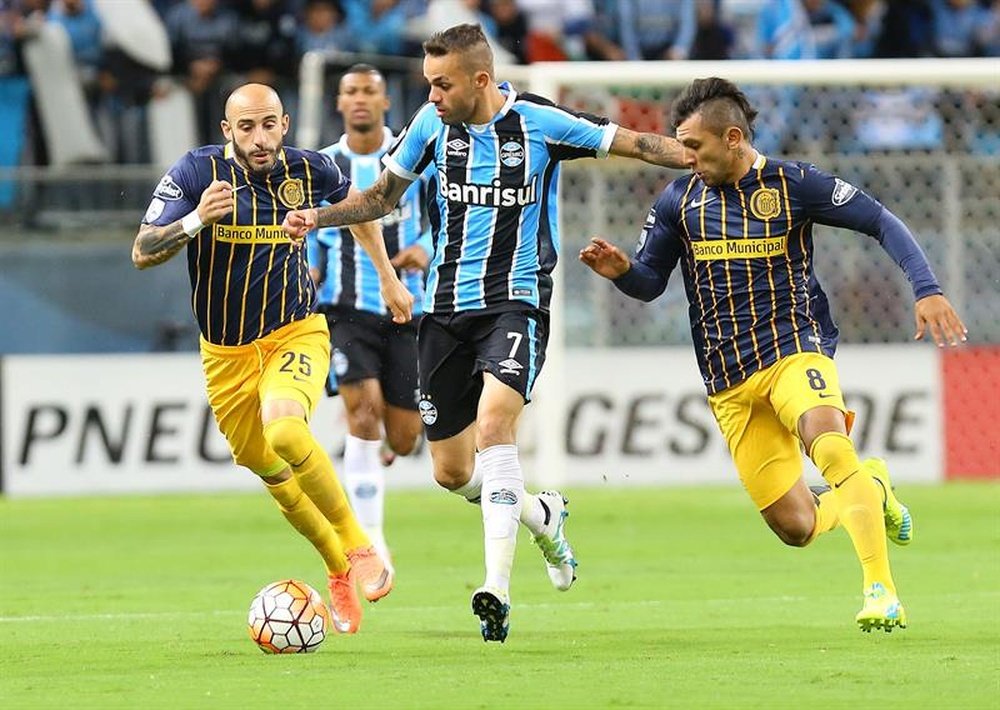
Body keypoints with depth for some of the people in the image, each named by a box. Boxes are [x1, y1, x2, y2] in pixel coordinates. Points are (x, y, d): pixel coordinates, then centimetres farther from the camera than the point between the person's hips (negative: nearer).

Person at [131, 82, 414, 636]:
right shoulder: (196, 172, -14)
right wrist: (196, 220, -35)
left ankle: (357, 543, -12)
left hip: (296, 334, -2)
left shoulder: (307, 170, -7)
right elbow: (142, 252, -18)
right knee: (268, 470, 10)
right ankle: (338, 570, 33)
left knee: (284, 431, -30)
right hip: (226, 353, 2)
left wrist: (387, 276, 21)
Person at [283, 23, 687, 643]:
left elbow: (634, 144, -4)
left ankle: (498, 590, -31)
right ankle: (542, 516, 37)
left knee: (494, 419, -29)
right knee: (451, 470, 5)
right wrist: (319, 217, 0)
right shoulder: (433, 123, 1)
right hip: (446, 306, 5)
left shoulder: (538, 122, -9)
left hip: (516, 300, -5)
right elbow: (383, 196, 15)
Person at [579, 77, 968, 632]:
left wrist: (927, 290, -14)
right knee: (795, 527, 0)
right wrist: (621, 271, -13)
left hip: (795, 348, -4)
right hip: (730, 384, 4)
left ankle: (881, 590, -31)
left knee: (830, 447, -35)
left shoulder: (795, 185, -4)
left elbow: (881, 222, -3)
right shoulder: (679, 201, 6)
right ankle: (871, 490, 33)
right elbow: (650, 282, 11)